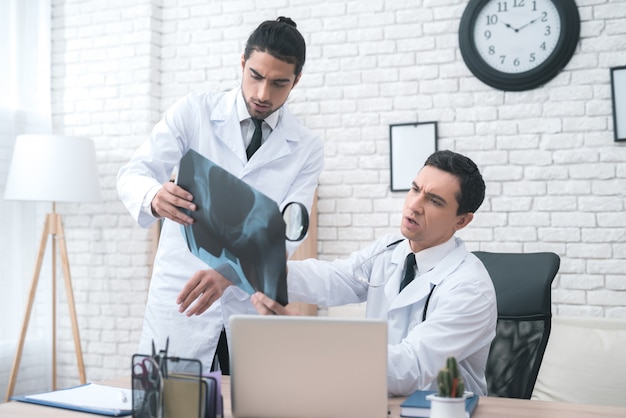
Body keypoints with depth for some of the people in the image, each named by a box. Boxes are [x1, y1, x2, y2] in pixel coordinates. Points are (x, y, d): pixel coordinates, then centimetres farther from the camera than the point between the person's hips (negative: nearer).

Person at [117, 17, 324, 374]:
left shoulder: (307, 148, 0)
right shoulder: (193, 112, -2)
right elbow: (133, 175, -8)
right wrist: (154, 198, -33)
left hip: (253, 306, 1)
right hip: (179, 300, -1)